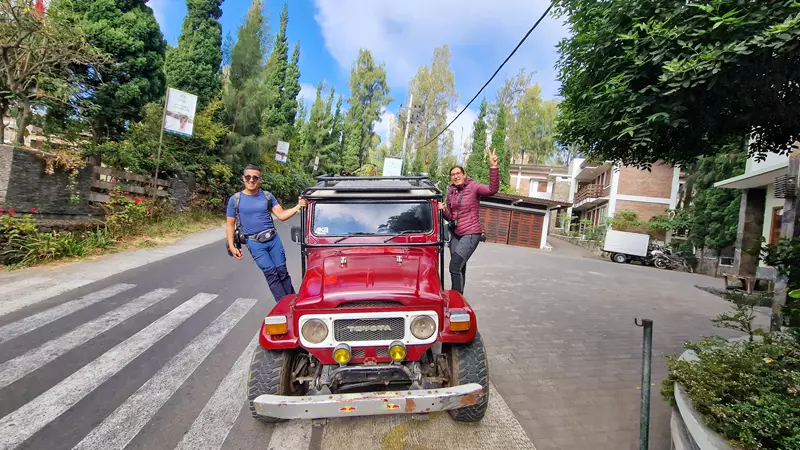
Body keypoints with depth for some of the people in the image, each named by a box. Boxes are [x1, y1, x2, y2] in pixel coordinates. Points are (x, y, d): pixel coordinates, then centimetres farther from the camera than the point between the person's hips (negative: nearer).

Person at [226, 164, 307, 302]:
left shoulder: (268, 196, 3)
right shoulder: (235, 199, -2)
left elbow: (282, 215, -1)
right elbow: (230, 225, 3)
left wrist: (298, 206, -17)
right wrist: (231, 246, -5)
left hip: (273, 239, 2)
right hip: (254, 243, -2)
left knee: (282, 270, 5)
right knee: (271, 273, -6)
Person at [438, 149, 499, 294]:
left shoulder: (473, 187, -11)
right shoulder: (451, 191, 7)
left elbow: (492, 190, -31)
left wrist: (493, 167, -39)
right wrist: (443, 209, -8)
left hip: (470, 234, -7)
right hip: (455, 234, 7)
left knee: (455, 267, -15)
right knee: (459, 268, 16)